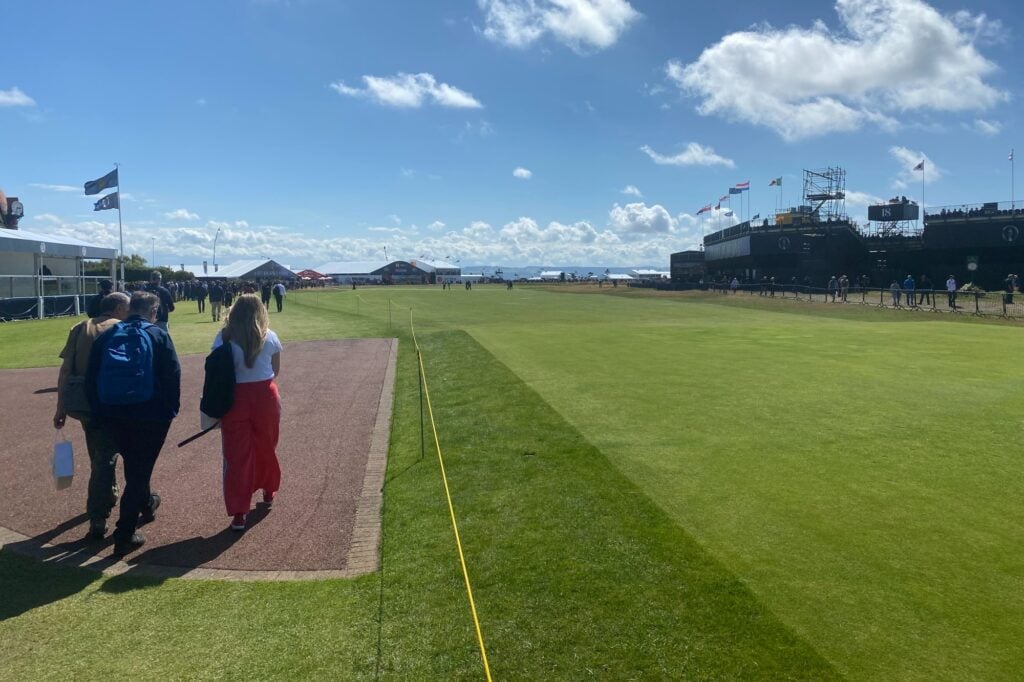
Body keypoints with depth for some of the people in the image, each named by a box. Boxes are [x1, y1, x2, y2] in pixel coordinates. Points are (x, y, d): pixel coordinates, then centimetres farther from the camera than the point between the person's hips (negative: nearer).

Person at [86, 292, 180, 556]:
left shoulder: (107, 336, 5)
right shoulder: (158, 336, -6)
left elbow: (90, 376, 5)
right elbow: (172, 376, -11)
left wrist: (99, 410, 12)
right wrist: (171, 409, -2)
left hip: (113, 414, 5)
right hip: (150, 415, -5)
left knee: (132, 465, 26)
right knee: (140, 469, 3)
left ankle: (146, 504, 49)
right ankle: (124, 535, 3)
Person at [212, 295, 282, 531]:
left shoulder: (224, 338, -5)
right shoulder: (270, 337, -2)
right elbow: (275, 370, 6)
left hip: (235, 398, -1)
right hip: (265, 396, 1)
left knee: (237, 454, 4)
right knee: (266, 447, 20)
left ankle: (239, 513, 4)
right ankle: (268, 492, 41)